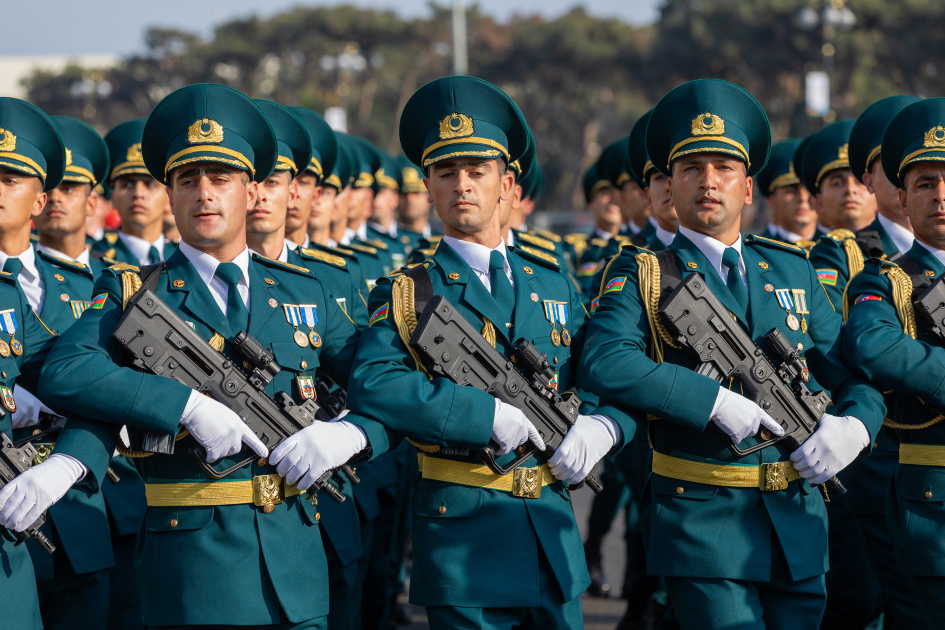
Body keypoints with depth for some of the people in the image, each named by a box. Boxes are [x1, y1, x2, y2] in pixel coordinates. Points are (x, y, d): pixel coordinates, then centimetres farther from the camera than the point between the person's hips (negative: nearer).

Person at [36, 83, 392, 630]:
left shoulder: (306, 293, 13)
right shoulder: (133, 292, 4)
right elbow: (64, 373, -14)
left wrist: (345, 436, -10)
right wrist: (190, 406, -22)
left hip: (295, 558, 3)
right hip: (189, 555, -3)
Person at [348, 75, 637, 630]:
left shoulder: (553, 283, 13)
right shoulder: (407, 293, -1)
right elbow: (373, 385, -17)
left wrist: (599, 428, -9)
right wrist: (488, 414, -23)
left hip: (553, 525, 4)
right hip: (460, 531, -4)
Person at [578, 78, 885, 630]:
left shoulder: (793, 270, 14)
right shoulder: (642, 273, 0)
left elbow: (855, 372, 15)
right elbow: (604, 363, -17)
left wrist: (853, 425, -8)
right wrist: (717, 402, -22)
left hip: (797, 522, 5)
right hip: (700, 518, -5)